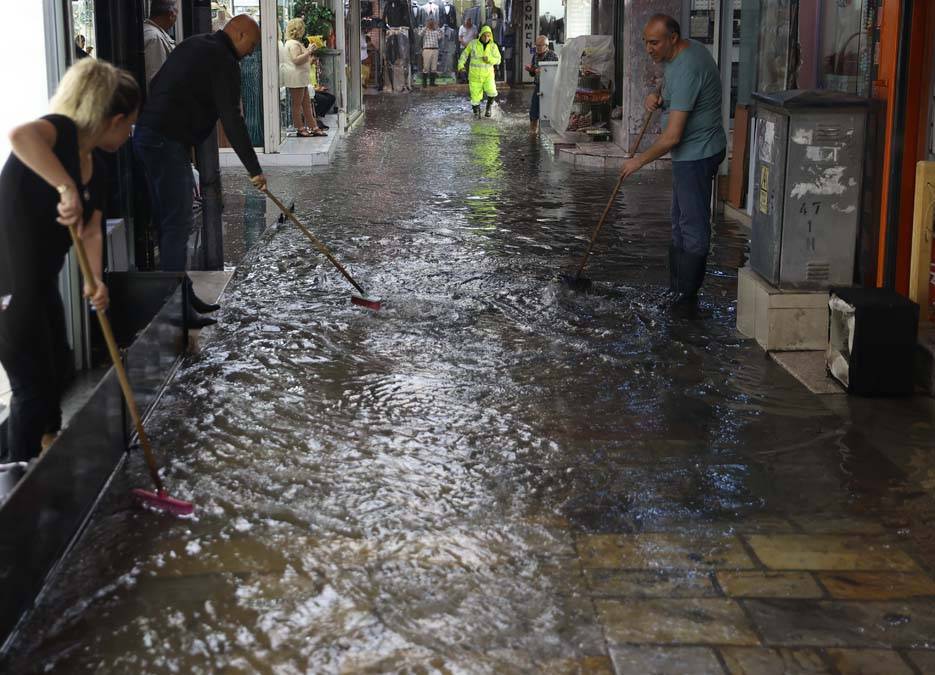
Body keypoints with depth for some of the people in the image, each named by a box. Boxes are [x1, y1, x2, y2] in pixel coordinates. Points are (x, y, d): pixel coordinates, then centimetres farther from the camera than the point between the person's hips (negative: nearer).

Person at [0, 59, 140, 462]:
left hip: (40, 283, 10)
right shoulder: (62, 131, -19)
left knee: (55, 370, 26)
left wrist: (95, 282, -17)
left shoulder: (96, 170, 7)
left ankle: (48, 450, 49)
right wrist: (67, 188, -42)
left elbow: (91, 232, 0)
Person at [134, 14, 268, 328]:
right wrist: (254, 169, -11)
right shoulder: (223, 61, -10)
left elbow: (156, 84, 25)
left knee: (170, 220, 14)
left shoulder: (192, 45, 19)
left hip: (147, 134, 10)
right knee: (177, 223, -8)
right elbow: (231, 119, -15)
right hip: (167, 142, -10)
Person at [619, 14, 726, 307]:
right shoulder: (690, 49, 6)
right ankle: (678, 289, 26)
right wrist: (660, 98, 3)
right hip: (694, 152, 11)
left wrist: (640, 160, -13)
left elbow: (672, 136, -27)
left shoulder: (686, 69, -26)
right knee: (681, 222, 17)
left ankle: (685, 294, 6)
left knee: (692, 226, -2)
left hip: (696, 154, -11)